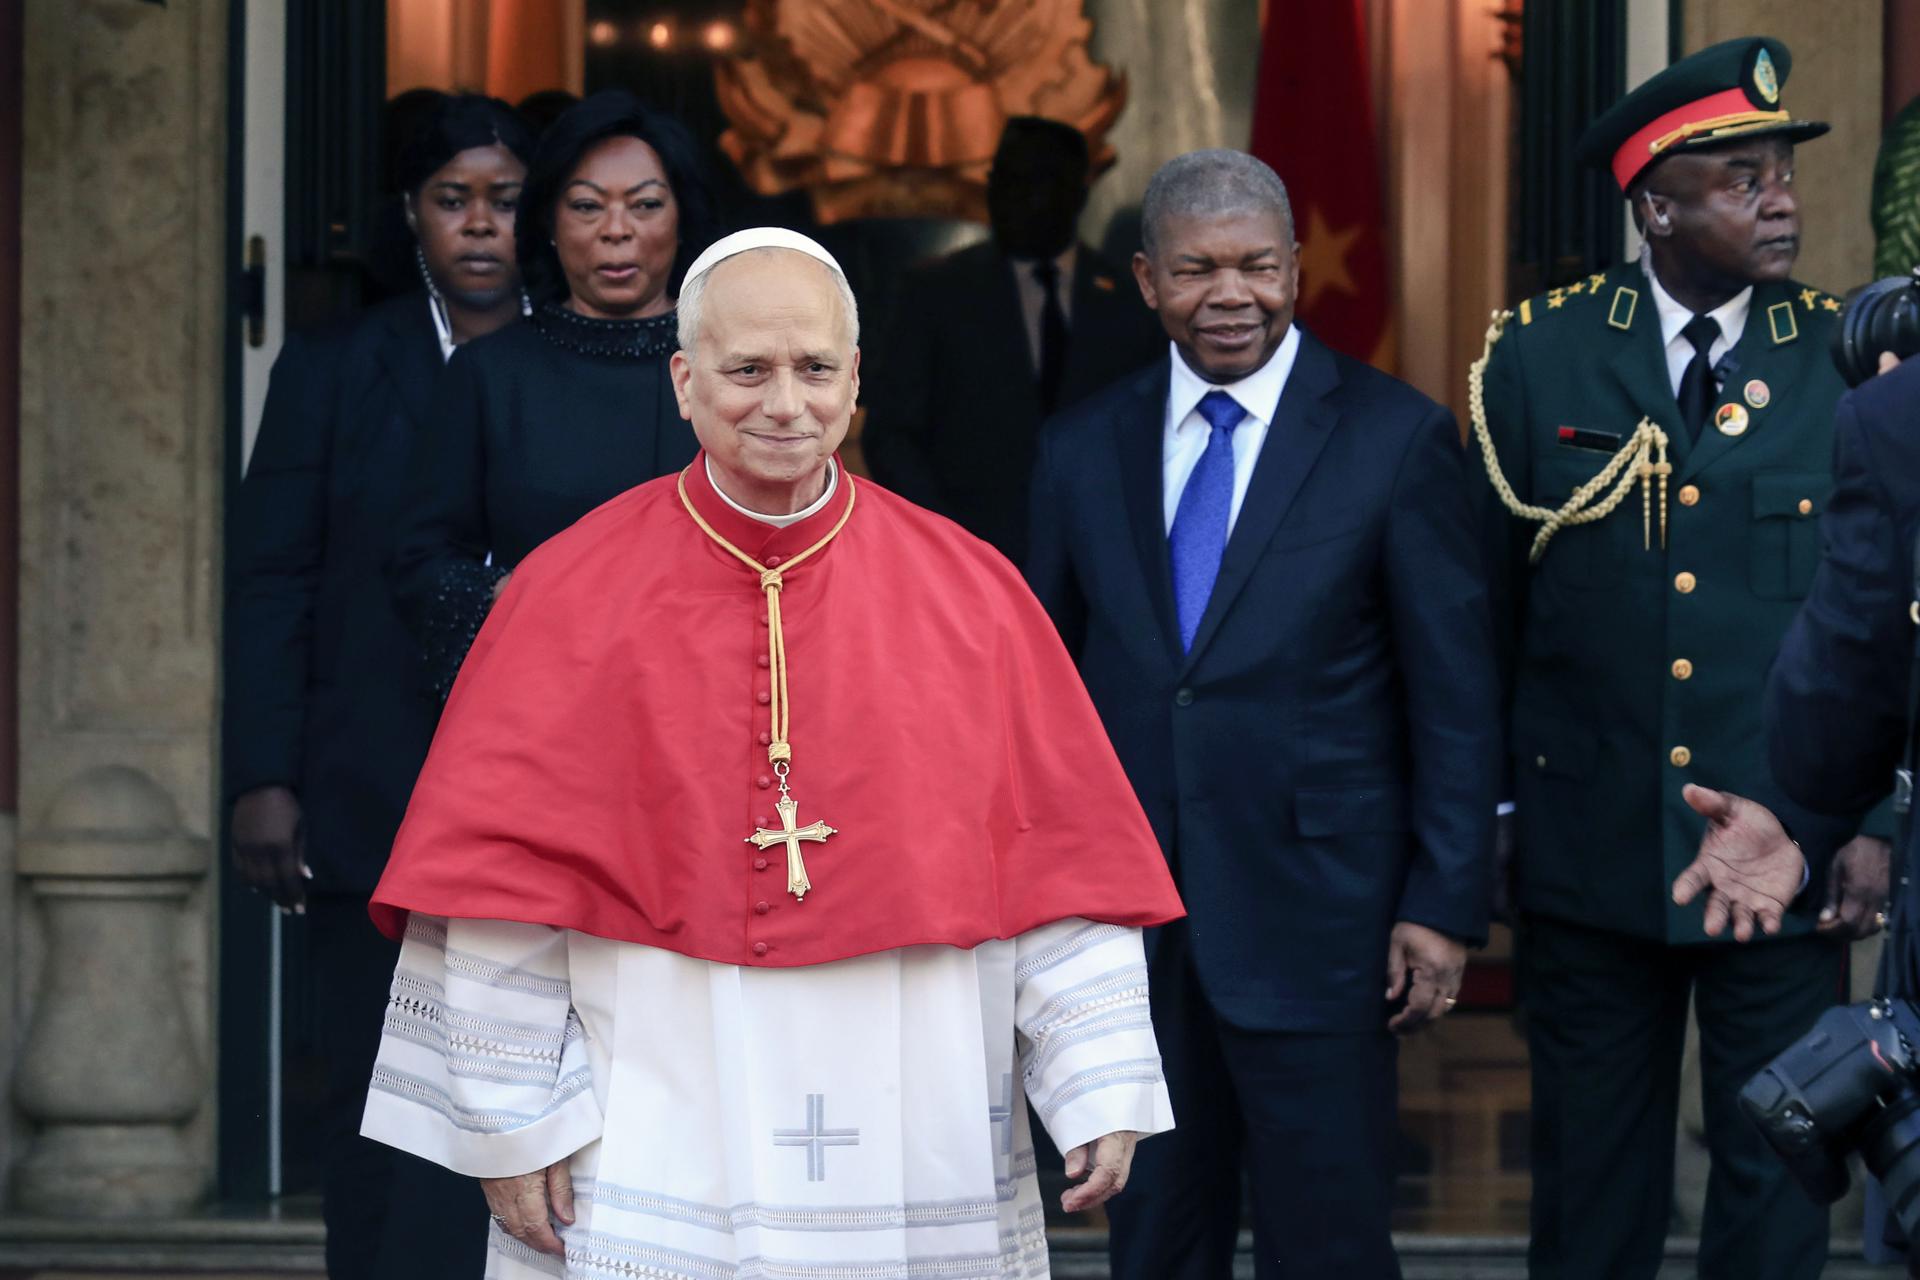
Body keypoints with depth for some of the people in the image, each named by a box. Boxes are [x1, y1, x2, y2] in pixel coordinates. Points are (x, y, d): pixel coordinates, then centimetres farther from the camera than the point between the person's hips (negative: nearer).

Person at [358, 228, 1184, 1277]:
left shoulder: (970, 594, 3)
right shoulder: (570, 593, -1)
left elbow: (1061, 862, 3)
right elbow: (503, 875, -2)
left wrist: (1100, 1089, -4)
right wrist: (508, 1124, -5)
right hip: (655, 1144, -2)